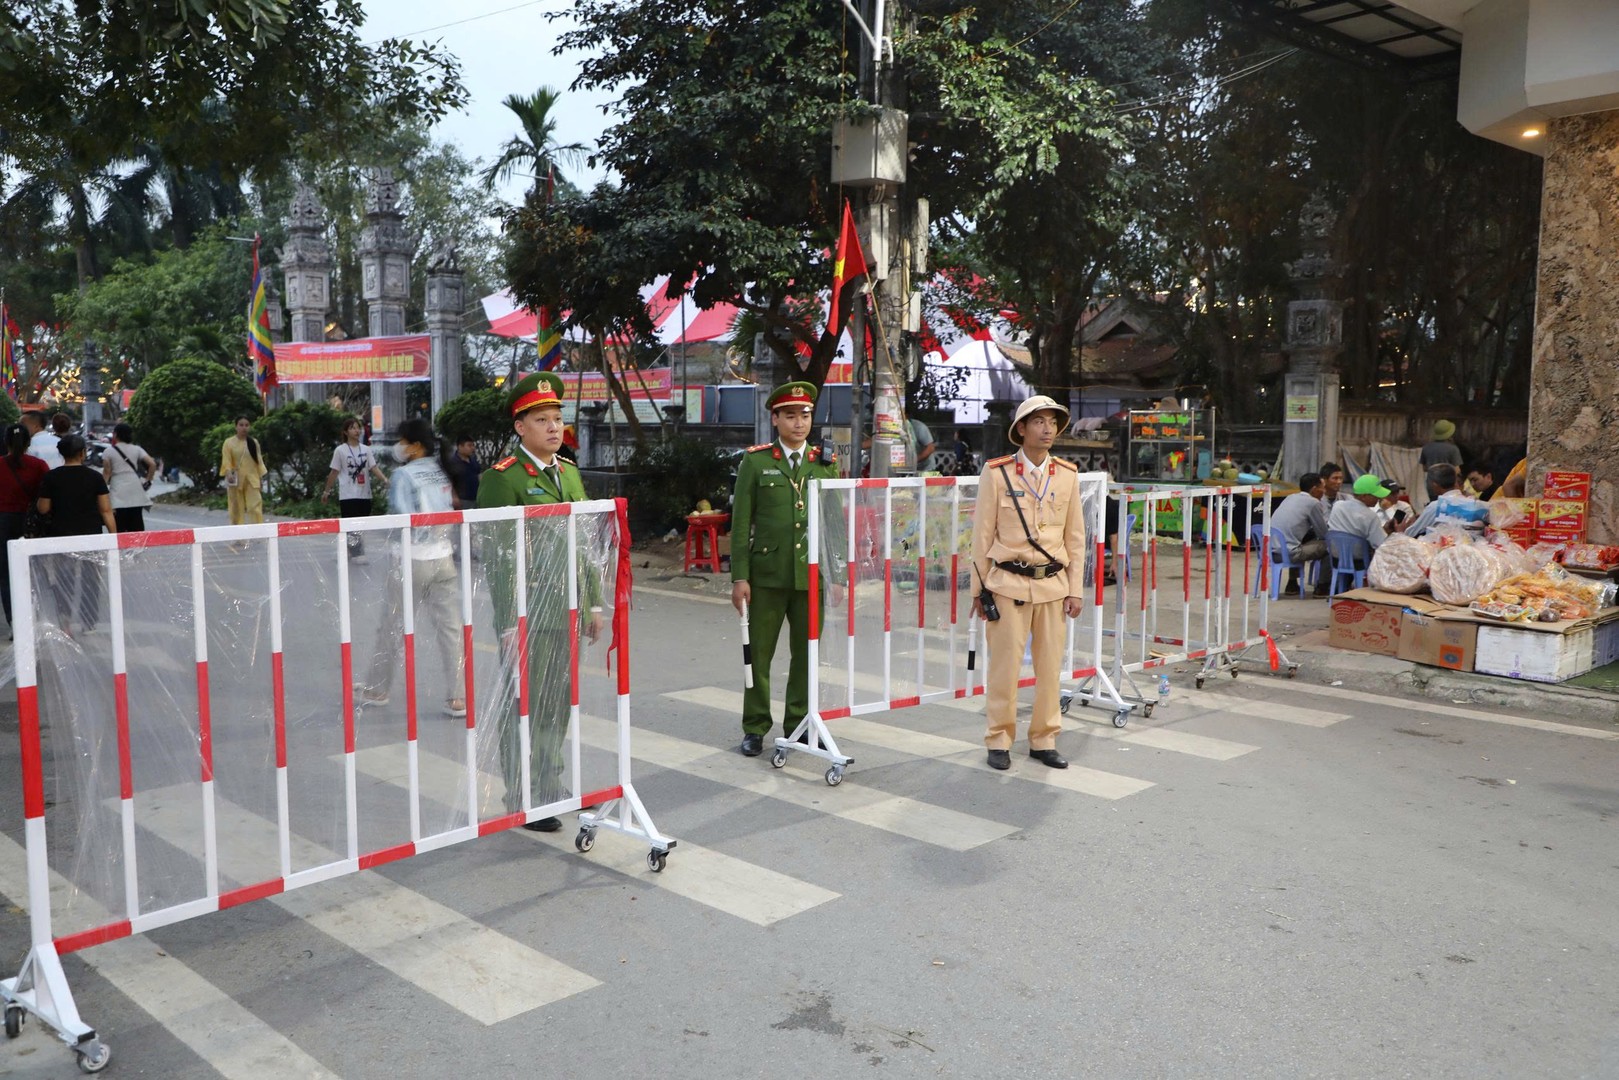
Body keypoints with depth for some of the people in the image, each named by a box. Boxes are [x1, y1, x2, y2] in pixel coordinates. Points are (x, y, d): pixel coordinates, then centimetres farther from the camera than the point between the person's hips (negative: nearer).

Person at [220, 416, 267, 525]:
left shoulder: (254, 442, 9)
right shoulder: (229, 442, -1)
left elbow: (259, 460, 11)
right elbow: (226, 461, -8)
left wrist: (261, 478, 7)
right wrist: (228, 474, -25)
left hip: (252, 480, 2)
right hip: (236, 480, -2)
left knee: (256, 507, -7)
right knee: (237, 509, 4)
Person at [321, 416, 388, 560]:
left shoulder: (366, 449, 7)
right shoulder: (340, 450, -3)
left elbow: (374, 468, -1)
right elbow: (334, 472, 3)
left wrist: (384, 479, -19)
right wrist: (326, 491, 6)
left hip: (365, 494, 4)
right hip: (348, 495, -4)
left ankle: (353, 552, 20)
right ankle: (356, 554, -7)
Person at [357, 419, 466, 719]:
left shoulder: (404, 475, -12)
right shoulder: (440, 472, 6)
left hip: (412, 559, -5)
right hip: (443, 556, 5)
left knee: (393, 626, 11)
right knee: (451, 627, 3)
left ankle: (377, 690, 26)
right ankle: (457, 698, 3)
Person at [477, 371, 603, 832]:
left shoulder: (569, 472, 13)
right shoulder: (502, 478, -10)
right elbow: (497, 556, -14)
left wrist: (594, 603, 15)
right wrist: (510, 623, -17)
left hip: (569, 613, 7)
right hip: (528, 617, -7)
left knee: (559, 705, 15)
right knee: (525, 708, 2)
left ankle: (549, 787, 30)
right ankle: (522, 803, 14)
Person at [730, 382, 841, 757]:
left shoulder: (826, 464, 9)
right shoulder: (755, 462, 2)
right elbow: (740, 523, -1)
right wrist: (739, 578, -6)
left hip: (812, 576, 2)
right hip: (767, 575, -2)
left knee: (807, 654, 9)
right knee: (759, 654, 4)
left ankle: (798, 724, 23)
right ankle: (755, 729, 16)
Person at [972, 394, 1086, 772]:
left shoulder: (1068, 475, 7)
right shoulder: (996, 473, -3)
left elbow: (1075, 538, 10)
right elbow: (982, 535, 0)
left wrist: (1076, 589, 6)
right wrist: (979, 590, 0)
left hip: (1053, 584, 3)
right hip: (1009, 583, -3)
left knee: (1051, 667, 7)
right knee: (1004, 667, 1)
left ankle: (1043, 740, 20)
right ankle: (998, 741, 14)